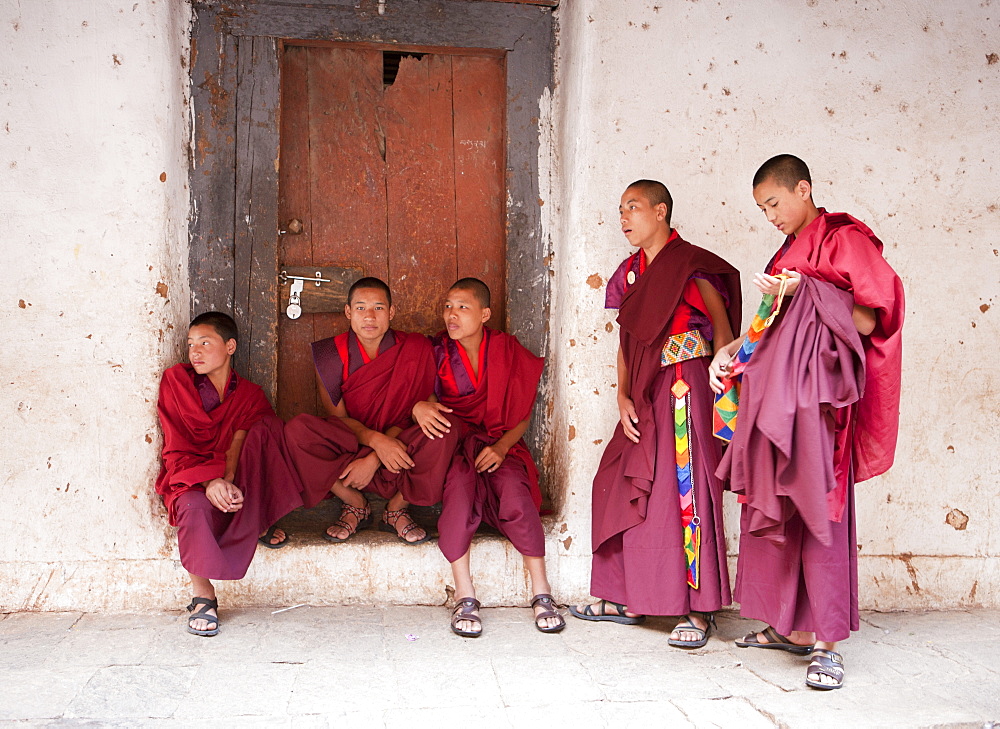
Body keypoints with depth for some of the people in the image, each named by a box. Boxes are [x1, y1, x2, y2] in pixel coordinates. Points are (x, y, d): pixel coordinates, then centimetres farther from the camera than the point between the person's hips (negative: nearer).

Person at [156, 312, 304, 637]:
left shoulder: (249, 394, 8)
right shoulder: (176, 381, 2)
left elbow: (237, 445, -8)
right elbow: (176, 449, -6)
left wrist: (227, 482, -30)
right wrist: (209, 481, -24)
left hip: (235, 483, 2)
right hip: (189, 481, -2)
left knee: (266, 424, -22)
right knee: (195, 507, -39)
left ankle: (260, 522, -17)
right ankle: (203, 597, -28)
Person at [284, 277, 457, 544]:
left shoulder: (416, 348, -6)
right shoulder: (330, 354, -2)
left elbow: (410, 416, -7)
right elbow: (337, 417, -4)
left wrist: (373, 460, -19)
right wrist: (376, 440, -26)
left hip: (399, 445, -1)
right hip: (348, 446, 1)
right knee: (297, 429, -28)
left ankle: (397, 509, -9)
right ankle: (356, 505, -10)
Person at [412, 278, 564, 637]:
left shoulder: (507, 351, 4)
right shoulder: (437, 353, 5)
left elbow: (523, 415, 4)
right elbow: (420, 398, 3)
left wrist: (502, 447, -14)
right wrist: (419, 407, -23)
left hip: (500, 444, 0)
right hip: (454, 443, 0)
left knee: (513, 486, -33)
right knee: (460, 480, -35)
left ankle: (541, 592, -28)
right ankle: (465, 597, -34)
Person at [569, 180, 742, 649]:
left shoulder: (691, 264, -5)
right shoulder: (630, 271, 16)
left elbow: (723, 328, -6)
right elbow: (625, 341, 15)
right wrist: (622, 397, 3)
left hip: (684, 385, -8)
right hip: (644, 391, 8)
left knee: (684, 488, -8)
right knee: (621, 485, 8)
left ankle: (698, 611, -2)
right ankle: (625, 598, 20)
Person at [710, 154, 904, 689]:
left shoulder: (845, 238, -3)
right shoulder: (789, 253, 22)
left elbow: (868, 320, -11)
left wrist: (807, 292, -14)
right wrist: (732, 349, 10)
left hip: (815, 391, -8)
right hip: (776, 391, 8)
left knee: (816, 505, -9)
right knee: (777, 504, 6)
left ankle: (826, 641, -6)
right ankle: (791, 626, 13)